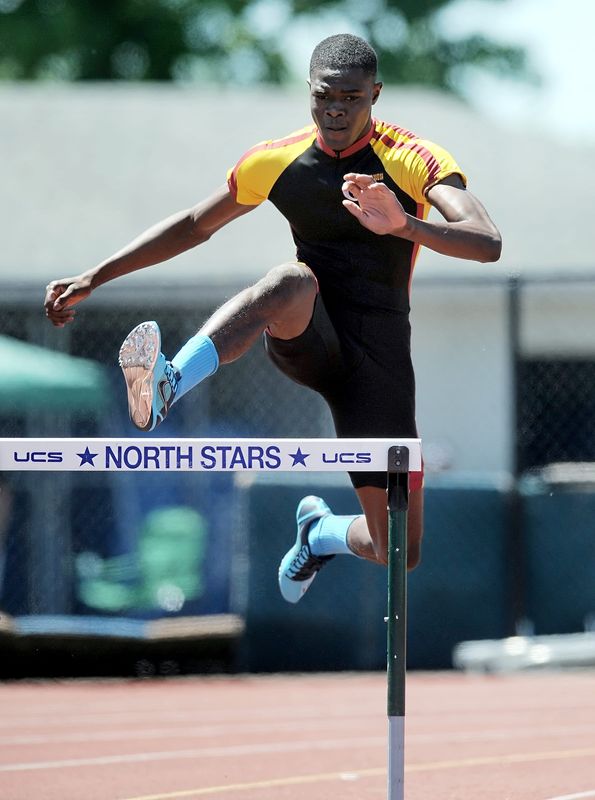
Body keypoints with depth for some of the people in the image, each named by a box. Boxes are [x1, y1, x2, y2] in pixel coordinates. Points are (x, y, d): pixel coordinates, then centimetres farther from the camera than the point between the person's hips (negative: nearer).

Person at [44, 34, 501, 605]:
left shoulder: (416, 161, -7)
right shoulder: (276, 162, 3)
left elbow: (487, 245, -22)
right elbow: (196, 224, 17)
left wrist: (404, 225, -41)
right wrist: (94, 278, 11)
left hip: (378, 353, 0)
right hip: (306, 340, 1)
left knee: (399, 554, -5)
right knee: (291, 281, -38)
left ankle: (322, 531, 30)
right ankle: (167, 386, -57)